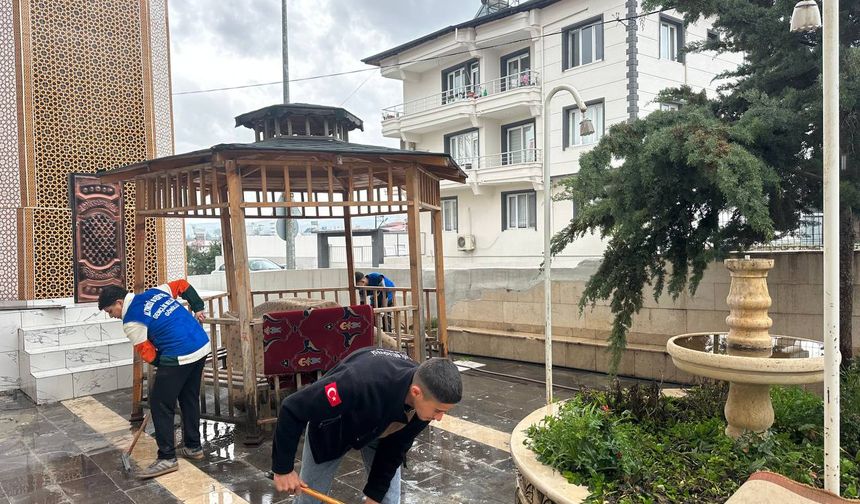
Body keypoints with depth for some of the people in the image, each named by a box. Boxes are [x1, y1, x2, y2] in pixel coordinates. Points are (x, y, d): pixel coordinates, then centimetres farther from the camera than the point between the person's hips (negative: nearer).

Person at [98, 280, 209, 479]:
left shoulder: (131, 322, -6)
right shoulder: (154, 291, 13)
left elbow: (149, 354, -3)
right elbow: (183, 285, 22)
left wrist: (164, 365, 14)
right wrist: (198, 308, 22)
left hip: (179, 357, -9)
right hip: (202, 345, 9)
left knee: (160, 405, 2)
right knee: (190, 398, 20)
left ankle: (167, 458, 7)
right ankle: (193, 447, 31)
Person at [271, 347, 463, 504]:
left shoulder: (424, 401, -29)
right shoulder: (362, 383, -48)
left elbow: (396, 447, -12)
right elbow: (292, 409, -37)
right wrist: (283, 468, -27)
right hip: (330, 429, -3)